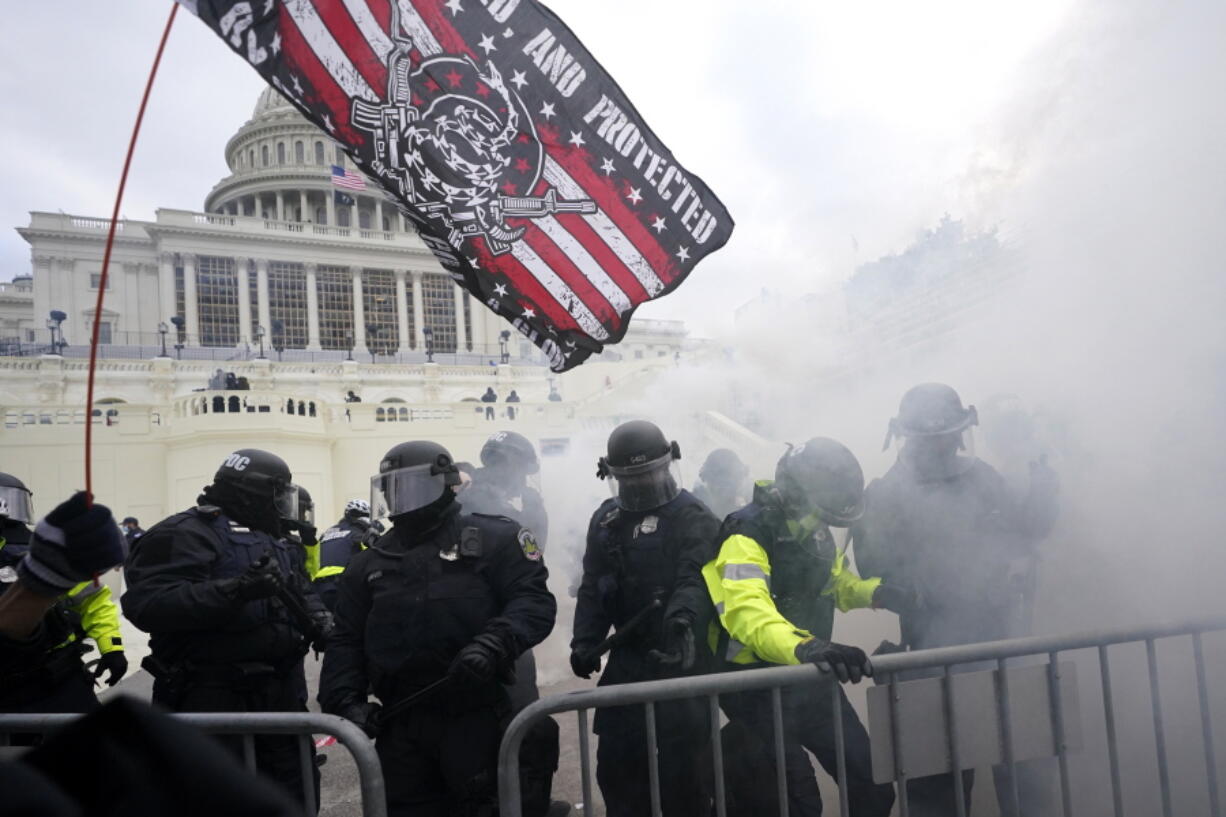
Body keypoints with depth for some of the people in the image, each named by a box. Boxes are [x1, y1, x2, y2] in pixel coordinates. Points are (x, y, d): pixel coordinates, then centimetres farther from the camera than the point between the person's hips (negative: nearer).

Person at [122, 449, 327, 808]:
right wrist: (234, 590, -32)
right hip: (213, 702, -8)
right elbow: (147, 603, -24)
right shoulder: (188, 534, -11)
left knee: (295, 794, 17)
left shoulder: (273, 541, 16)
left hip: (278, 696, 8)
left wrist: (313, 619, 4)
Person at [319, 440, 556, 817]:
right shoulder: (370, 563, 15)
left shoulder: (492, 539, -1)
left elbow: (534, 601, -8)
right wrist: (345, 698, 1)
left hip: (476, 716, -4)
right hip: (401, 723, 5)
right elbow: (347, 640, 16)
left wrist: (493, 645, -25)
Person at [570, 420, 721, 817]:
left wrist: (681, 619, -41)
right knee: (616, 757, 13)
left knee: (682, 757, 1)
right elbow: (592, 588, 11)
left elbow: (696, 577, -22)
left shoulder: (693, 517, -7)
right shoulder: (605, 520, 10)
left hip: (679, 655, -5)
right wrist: (584, 642, -1)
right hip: (628, 655, 5)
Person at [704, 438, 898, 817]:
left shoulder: (813, 532, 2)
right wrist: (804, 647, -59)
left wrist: (876, 592, -1)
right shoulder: (746, 540, -25)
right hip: (758, 690, -7)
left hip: (811, 681, 8)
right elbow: (748, 614, -42)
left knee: (872, 784, 14)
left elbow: (838, 582, 20)